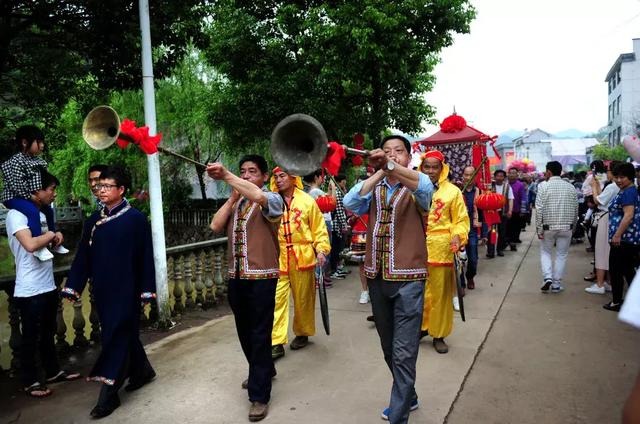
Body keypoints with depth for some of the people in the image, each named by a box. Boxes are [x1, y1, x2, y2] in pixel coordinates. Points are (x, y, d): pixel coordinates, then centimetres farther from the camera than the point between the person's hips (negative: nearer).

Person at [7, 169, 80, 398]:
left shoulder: (41, 213, 12)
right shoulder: (16, 214, -16)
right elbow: (30, 245, -32)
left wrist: (53, 239, 3)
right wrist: (50, 235, -13)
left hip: (48, 286, 8)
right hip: (30, 291, -8)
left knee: (48, 333, 19)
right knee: (31, 337, 5)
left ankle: (53, 371, 32)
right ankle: (30, 381, 18)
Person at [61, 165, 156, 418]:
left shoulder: (135, 219, -9)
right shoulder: (93, 221, 7)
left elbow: (145, 256, -8)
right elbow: (83, 256, 10)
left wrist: (147, 289, -9)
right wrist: (72, 286, 7)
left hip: (126, 289, -5)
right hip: (103, 290, 6)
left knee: (117, 337, -1)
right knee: (125, 333, 16)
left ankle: (108, 394, 7)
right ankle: (142, 371, 36)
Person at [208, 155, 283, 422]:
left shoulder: (272, 199, -6)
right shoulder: (235, 202, 14)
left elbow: (259, 197, -31)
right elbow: (215, 226, 0)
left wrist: (226, 176, -31)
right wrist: (233, 197, -2)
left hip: (261, 277, -7)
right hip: (236, 277, 7)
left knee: (259, 334, -1)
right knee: (244, 331, 19)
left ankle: (259, 395, 10)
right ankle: (264, 371, 42)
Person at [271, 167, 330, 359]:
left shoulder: (307, 201, 0)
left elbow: (319, 228, 2)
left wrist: (322, 250, -8)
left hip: (302, 257, -1)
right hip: (278, 258, 1)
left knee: (303, 299, 11)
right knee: (277, 299, -3)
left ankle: (302, 333, 32)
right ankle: (277, 342, 4)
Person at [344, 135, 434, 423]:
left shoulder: (415, 187, -1)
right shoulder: (373, 187, 10)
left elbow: (425, 186, -26)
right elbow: (350, 204, -10)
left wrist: (392, 166, -41)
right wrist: (379, 172, -16)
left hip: (408, 278, -5)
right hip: (376, 277, 5)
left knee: (403, 352, -6)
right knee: (388, 348, 18)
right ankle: (407, 397, 40)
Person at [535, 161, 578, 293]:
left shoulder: (543, 186, -8)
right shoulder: (570, 187, 3)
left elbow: (539, 209, -12)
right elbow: (575, 209, 6)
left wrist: (539, 229, -7)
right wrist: (572, 226, 17)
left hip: (548, 227, -2)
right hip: (566, 227, 2)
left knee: (545, 252, 15)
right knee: (561, 255, 12)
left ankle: (547, 277, -3)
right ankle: (556, 284, 14)